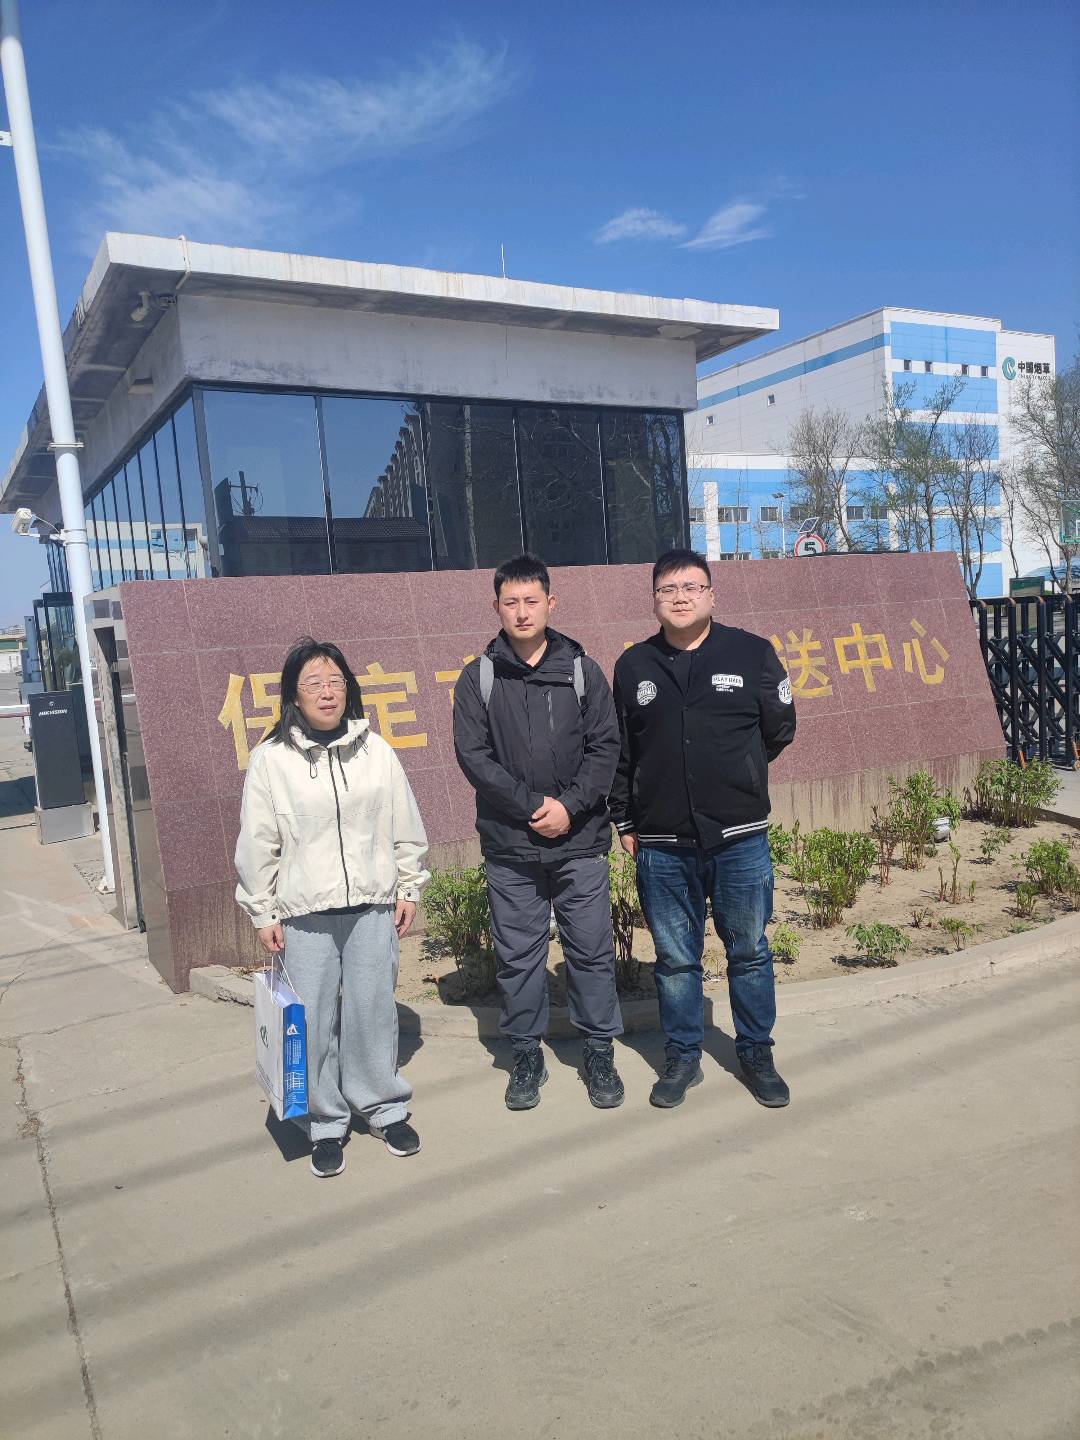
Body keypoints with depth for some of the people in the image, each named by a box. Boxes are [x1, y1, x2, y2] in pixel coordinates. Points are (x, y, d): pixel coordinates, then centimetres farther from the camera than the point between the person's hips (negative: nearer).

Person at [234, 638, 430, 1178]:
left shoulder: (376, 751, 3)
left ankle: (385, 1108, 27)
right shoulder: (271, 760, -3)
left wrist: (409, 889, 8)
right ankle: (325, 1124, 20)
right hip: (304, 914, -1)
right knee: (313, 1020, 3)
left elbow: (405, 828, 9)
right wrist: (263, 914, 0)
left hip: (373, 906, 2)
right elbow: (257, 845, 0)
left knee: (374, 1010, 8)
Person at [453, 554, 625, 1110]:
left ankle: (599, 1051, 24)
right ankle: (527, 1054, 25)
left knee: (591, 950, 7)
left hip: (579, 839, 0)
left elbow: (605, 746, 0)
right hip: (509, 845, 0)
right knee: (517, 955, 8)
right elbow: (472, 755, -5)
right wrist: (533, 806, -13)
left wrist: (570, 806, -13)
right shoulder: (479, 677, 2)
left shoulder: (581, 670, 3)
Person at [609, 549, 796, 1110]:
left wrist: (733, 775, 11)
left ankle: (756, 1054, 30)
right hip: (661, 845, 1)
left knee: (749, 952, 12)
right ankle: (683, 1058, 28)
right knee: (675, 958, 11)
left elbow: (779, 730, 9)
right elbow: (619, 752, 9)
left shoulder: (752, 653, -1)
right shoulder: (633, 666, 4)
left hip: (740, 838, -1)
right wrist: (625, 822, 8)